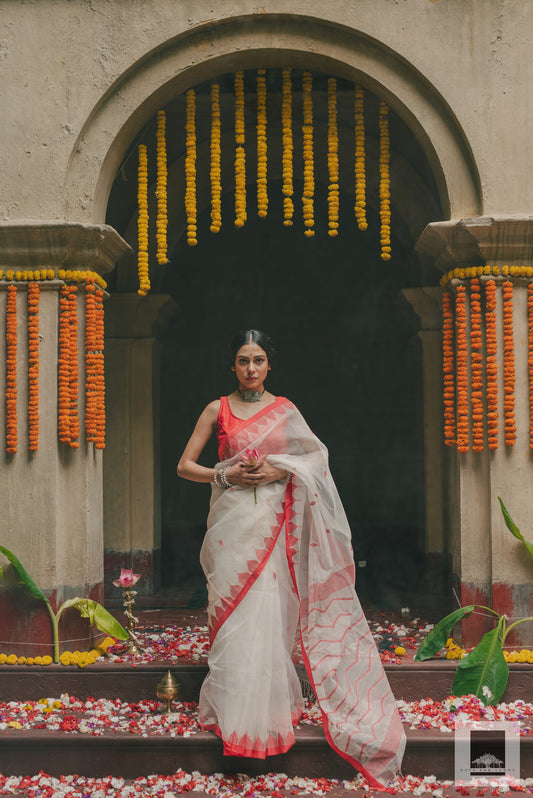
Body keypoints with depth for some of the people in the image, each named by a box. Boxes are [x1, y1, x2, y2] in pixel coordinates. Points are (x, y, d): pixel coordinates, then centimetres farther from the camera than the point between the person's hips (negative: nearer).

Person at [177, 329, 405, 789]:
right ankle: (236, 712, 10)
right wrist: (227, 475, -10)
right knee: (234, 612, -2)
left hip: (272, 522, 0)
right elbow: (185, 466, 5)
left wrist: (279, 470, -5)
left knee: (268, 612, -3)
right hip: (232, 519, 0)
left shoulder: (285, 409, 8)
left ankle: (269, 709, 10)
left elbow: (318, 456, 11)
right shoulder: (218, 410, 6)